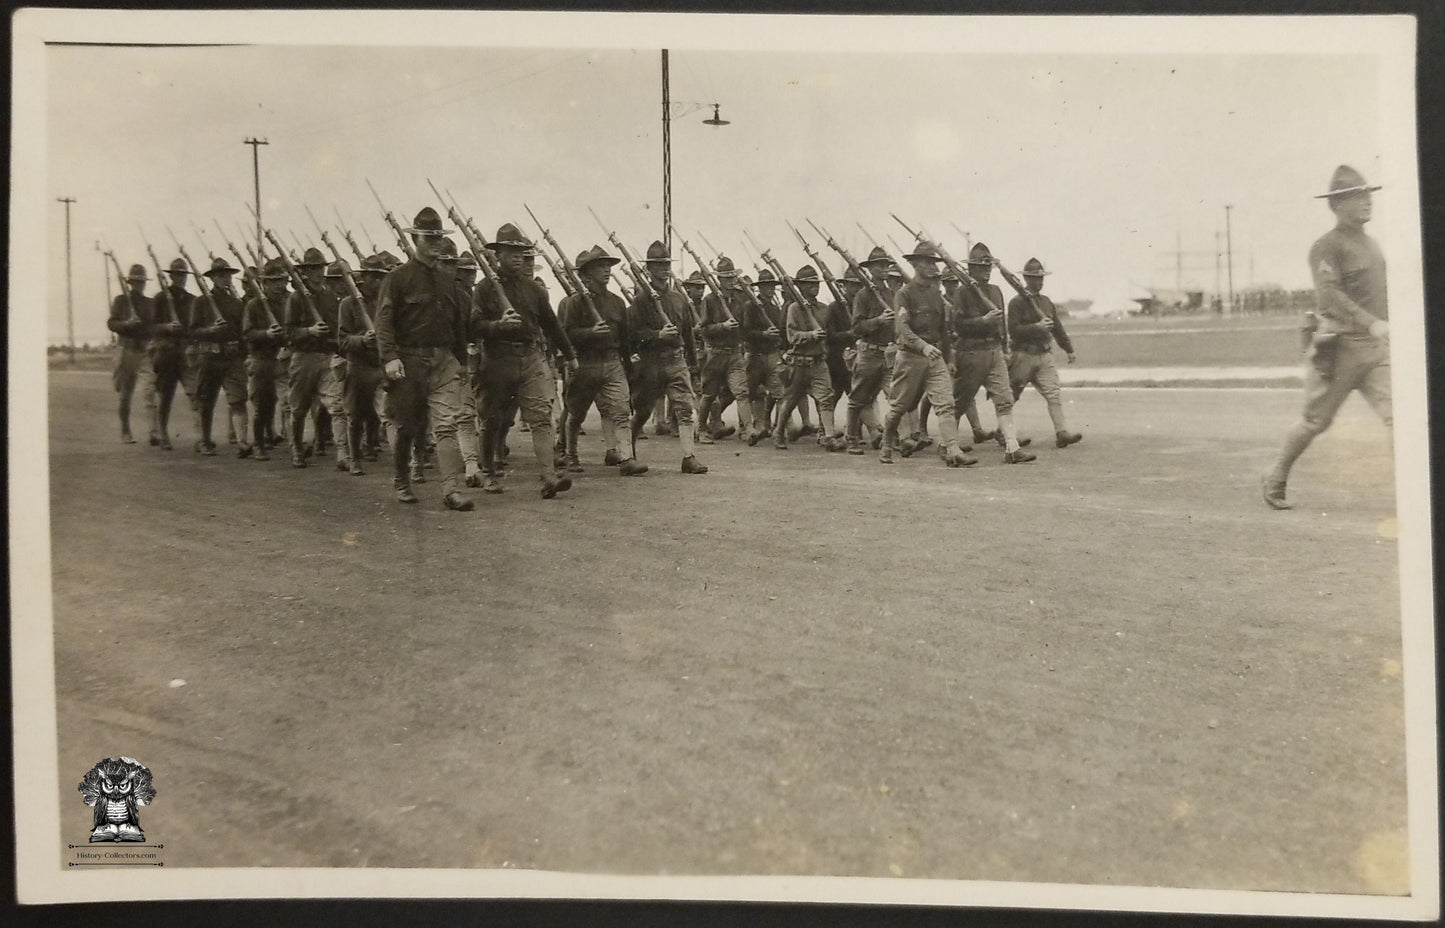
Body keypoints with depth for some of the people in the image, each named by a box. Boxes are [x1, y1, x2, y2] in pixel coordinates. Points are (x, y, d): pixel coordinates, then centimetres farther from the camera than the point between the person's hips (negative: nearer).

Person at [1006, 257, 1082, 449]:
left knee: (1053, 393, -7)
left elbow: (1057, 328, 22)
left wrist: (1068, 349, 23)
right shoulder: (1016, 303, -6)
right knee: (1010, 396, 6)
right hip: (1024, 356, -5)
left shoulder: (1046, 302, 15)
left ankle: (1062, 432, -12)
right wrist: (1037, 327, -23)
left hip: (1045, 355, 5)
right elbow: (1013, 330, -16)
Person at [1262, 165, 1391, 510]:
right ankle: (1274, 481, 25)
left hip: (1376, 347, 6)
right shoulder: (1326, 246, -10)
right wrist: (1371, 323, -32)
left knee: (1398, 415, -9)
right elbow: (1329, 294, -24)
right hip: (1339, 348, -6)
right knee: (1315, 421, 6)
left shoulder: (1371, 244, 15)